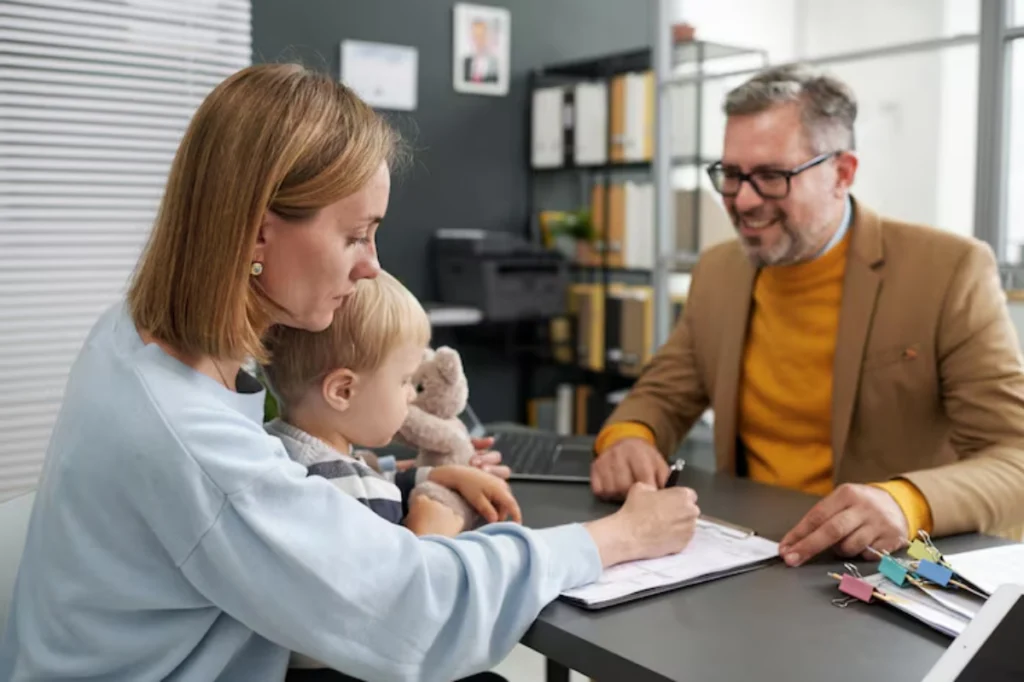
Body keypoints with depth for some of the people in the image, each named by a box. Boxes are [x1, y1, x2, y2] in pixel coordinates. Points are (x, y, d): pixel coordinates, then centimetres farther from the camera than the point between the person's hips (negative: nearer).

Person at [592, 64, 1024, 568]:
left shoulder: (950, 272, -10)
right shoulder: (717, 272, 5)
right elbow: (660, 398, 12)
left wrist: (908, 504, -34)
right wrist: (626, 438, -12)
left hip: (893, 569, -3)